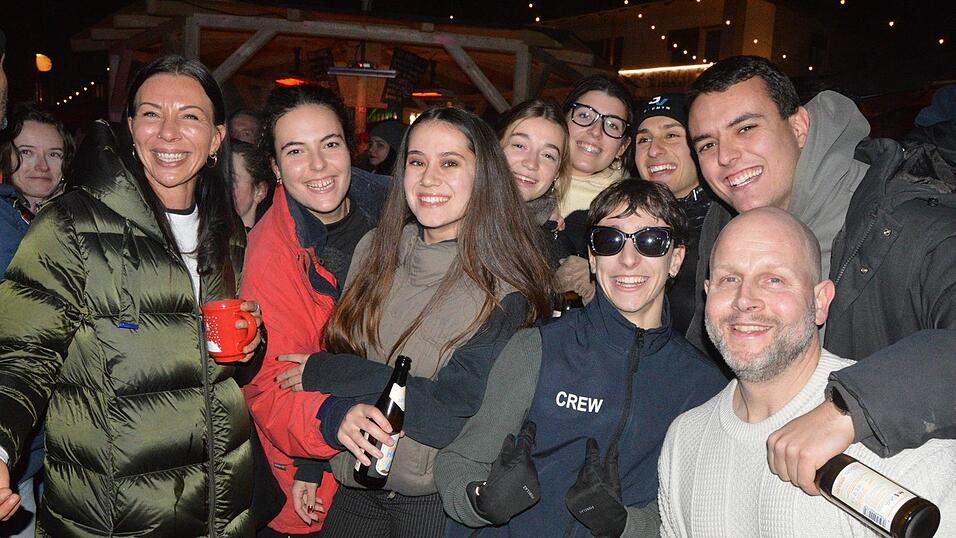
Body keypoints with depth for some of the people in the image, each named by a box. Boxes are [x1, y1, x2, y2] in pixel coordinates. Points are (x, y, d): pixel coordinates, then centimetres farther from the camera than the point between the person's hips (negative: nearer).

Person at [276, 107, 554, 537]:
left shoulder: (507, 286, -16)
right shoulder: (375, 250, -1)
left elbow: (455, 410, -23)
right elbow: (336, 346, 3)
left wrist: (324, 373, -17)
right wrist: (338, 416, -19)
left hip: (441, 501, -4)